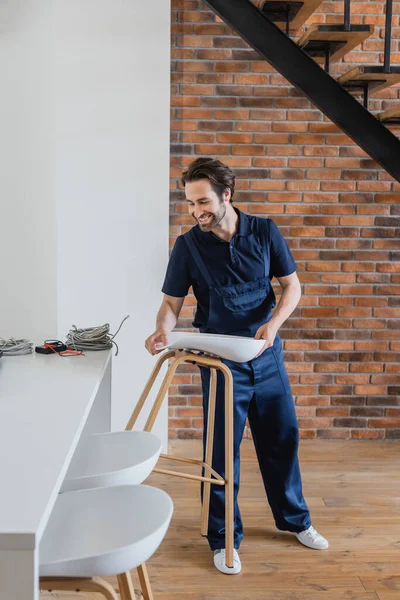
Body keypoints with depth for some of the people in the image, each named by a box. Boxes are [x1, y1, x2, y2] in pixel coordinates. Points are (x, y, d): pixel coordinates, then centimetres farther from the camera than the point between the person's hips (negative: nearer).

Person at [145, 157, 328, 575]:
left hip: (267, 355, 2)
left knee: (282, 439, 14)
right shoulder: (188, 246, -8)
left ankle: (294, 519, 35)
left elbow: (292, 286, 1)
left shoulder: (264, 232, -4)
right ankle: (223, 539, 19)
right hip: (221, 360, -2)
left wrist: (272, 324, -17)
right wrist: (162, 330, -28)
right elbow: (172, 302, -6)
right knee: (222, 449, 1)